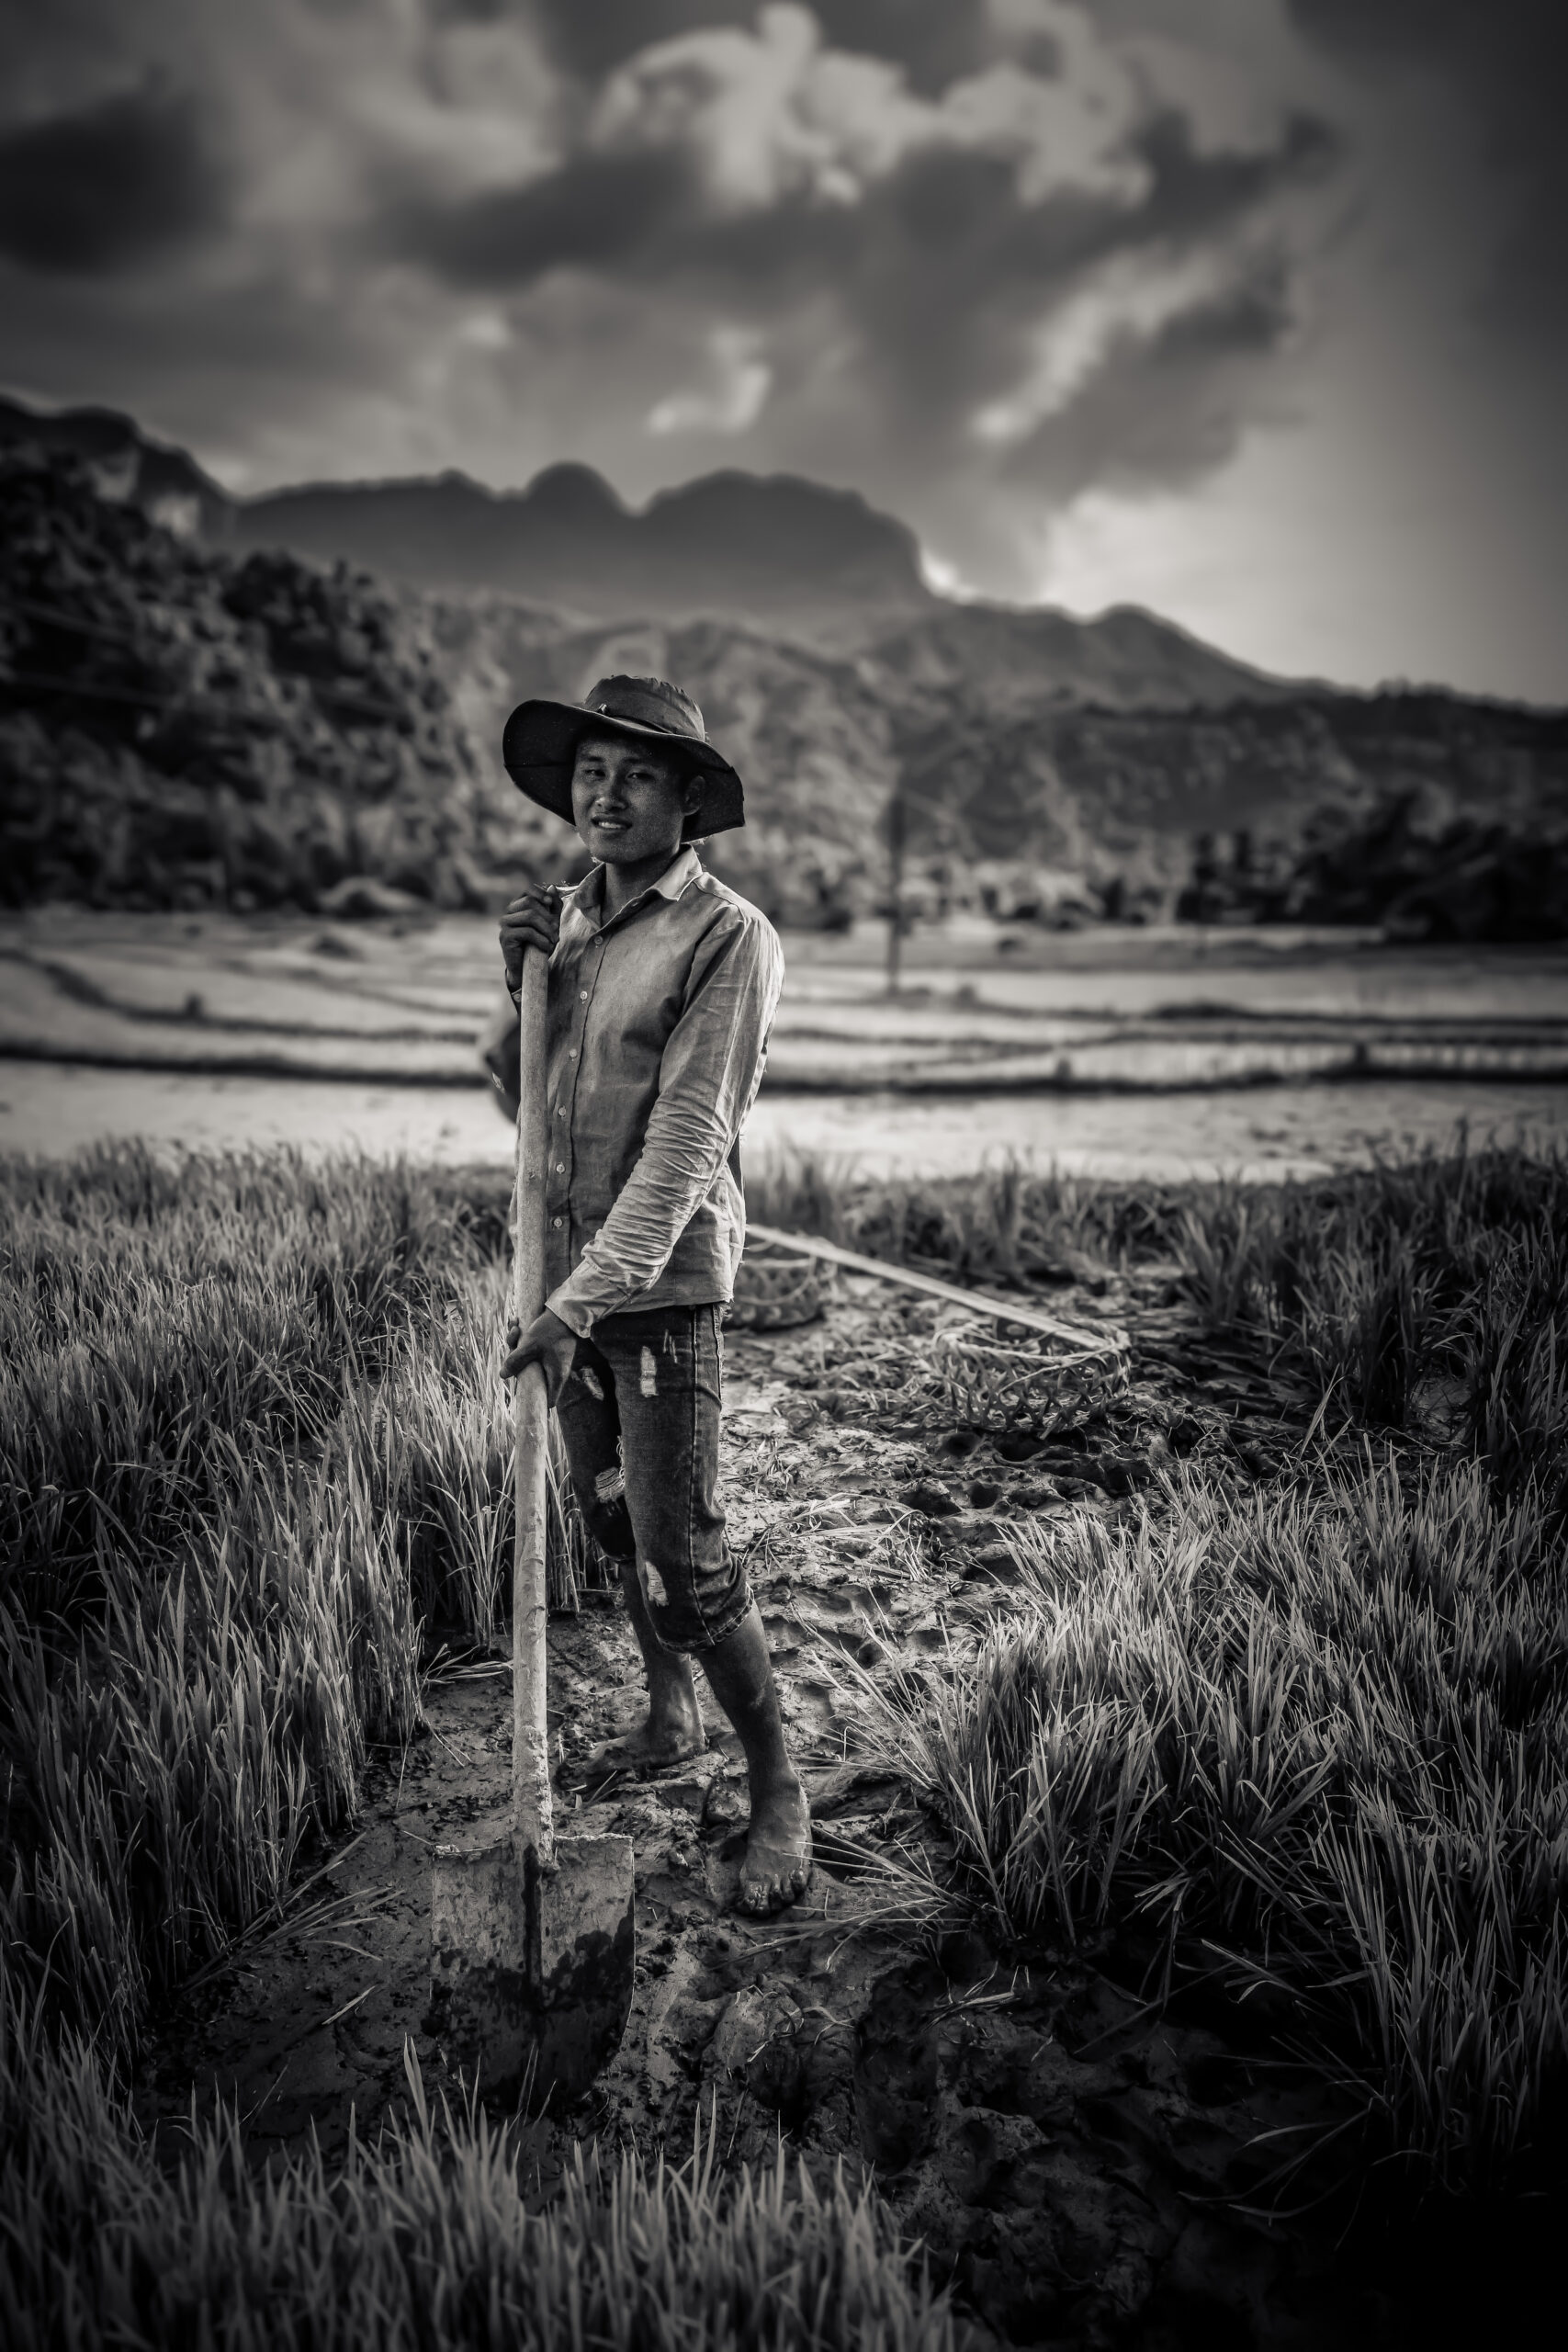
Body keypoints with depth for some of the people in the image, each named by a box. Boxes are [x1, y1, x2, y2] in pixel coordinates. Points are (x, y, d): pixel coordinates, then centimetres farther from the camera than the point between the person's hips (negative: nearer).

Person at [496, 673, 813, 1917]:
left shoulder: (729, 939, -13)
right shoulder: (572, 919, 8)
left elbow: (685, 1146, -19)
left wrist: (582, 1303, -23)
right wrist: (519, 978, -4)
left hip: (662, 1284, -7)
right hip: (568, 1271, 7)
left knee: (684, 1555, -5)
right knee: (612, 1520, 19)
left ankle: (778, 1789, 13)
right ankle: (672, 1715, 39)